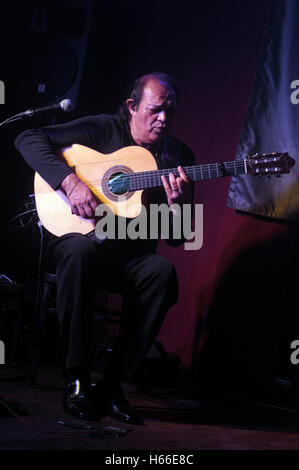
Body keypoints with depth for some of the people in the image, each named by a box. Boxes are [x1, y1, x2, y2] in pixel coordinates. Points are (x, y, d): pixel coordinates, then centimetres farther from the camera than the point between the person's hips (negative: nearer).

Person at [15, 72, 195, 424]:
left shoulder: (178, 156, 7)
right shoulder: (103, 130, 0)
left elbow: (177, 239, 4)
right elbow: (28, 139, -7)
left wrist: (178, 204, -19)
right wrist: (70, 181, -19)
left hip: (133, 255, 2)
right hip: (79, 236, -2)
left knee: (162, 270, -32)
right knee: (79, 252, -38)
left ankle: (112, 385, -26)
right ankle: (77, 378, -28)